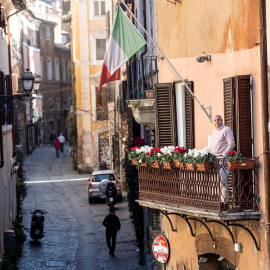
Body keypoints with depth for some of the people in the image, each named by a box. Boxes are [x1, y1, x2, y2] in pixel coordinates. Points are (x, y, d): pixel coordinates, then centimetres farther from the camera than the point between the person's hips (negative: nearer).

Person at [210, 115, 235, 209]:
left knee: (222, 180, -13)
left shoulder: (226, 130, -5)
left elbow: (231, 144, -11)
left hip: (223, 159, -8)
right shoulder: (214, 131, 20)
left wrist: (224, 155, -16)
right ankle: (220, 201, 11)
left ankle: (225, 202, -10)